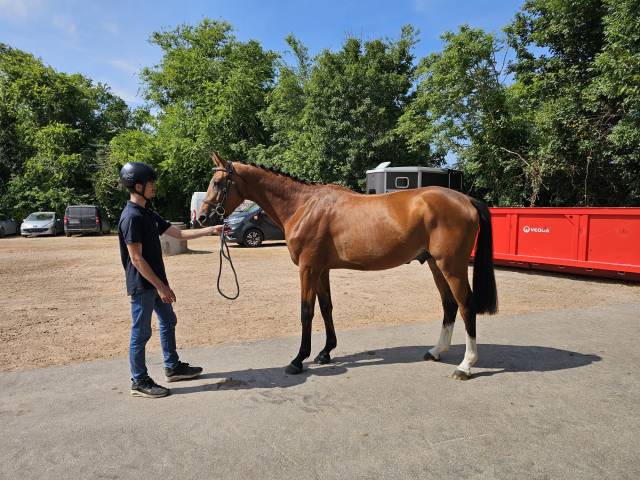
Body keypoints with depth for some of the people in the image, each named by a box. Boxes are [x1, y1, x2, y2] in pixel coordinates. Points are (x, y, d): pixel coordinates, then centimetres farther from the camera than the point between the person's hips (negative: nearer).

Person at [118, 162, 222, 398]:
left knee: (168, 321, 19)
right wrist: (160, 286, -21)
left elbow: (180, 233, 13)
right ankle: (139, 382, 16)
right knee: (141, 332, 2)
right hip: (142, 285, -10)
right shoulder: (131, 217, -20)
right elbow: (136, 258, -23)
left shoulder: (148, 214, 11)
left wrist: (210, 230, 7)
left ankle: (173, 368, 33)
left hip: (156, 281, 10)